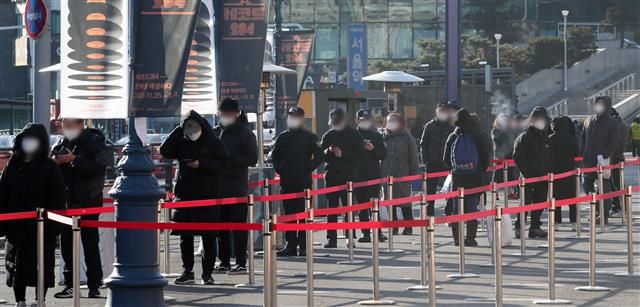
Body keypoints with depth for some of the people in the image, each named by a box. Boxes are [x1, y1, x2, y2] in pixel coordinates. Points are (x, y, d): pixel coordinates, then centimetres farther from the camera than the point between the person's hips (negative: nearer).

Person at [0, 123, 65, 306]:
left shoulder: (50, 168, -3)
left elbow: (57, 199, -6)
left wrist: (54, 225, -13)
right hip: (16, 226, 3)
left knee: (42, 265, 2)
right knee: (16, 264, 6)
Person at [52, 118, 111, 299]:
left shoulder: (95, 142, -7)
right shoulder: (62, 143, 8)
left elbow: (98, 168, -19)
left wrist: (74, 160, -23)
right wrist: (55, 162, -8)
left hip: (88, 202, -5)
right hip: (68, 202, 5)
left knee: (90, 244, -2)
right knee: (66, 243, 5)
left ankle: (94, 285, 5)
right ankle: (69, 285, 11)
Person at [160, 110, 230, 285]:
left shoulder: (214, 143, 1)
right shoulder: (181, 143, 10)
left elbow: (224, 164, -5)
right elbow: (165, 152, -3)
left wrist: (202, 164, -15)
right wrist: (178, 131, -5)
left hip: (208, 196, -3)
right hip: (185, 195, 3)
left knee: (208, 236, 1)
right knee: (185, 236, 3)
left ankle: (207, 273, 6)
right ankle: (187, 272, 10)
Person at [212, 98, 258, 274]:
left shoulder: (245, 133, -3)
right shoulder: (215, 132, 14)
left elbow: (252, 159, -8)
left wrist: (229, 159, -16)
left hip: (237, 186, -6)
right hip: (218, 185, 6)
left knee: (238, 225, -4)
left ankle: (241, 263, -3)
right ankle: (224, 261, 15)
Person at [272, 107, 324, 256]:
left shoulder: (309, 137, 0)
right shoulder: (282, 137, 13)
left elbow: (319, 156, -2)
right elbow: (274, 156, 20)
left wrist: (308, 169, -9)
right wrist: (279, 169, 5)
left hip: (304, 182, -4)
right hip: (286, 182, 4)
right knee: (288, 213, 5)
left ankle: (303, 246, -4)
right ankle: (291, 245, 9)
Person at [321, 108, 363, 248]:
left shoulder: (354, 135, 3)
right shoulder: (328, 135, 10)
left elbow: (358, 154, -4)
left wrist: (343, 154, -17)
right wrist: (328, 151, -13)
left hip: (349, 176, -2)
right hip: (331, 176, 2)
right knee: (331, 208, 0)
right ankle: (331, 238, 1)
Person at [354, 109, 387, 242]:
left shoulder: (376, 136, 7)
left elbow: (383, 155, 3)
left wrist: (373, 149, -12)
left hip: (373, 175, -2)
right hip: (358, 175, 2)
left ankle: (378, 232, -8)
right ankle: (365, 232, 5)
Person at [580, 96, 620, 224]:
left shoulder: (612, 124, -3)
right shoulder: (589, 121, 13)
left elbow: (615, 142, -9)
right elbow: (583, 138, 18)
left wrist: (604, 155, -19)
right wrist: (582, 154, 6)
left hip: (603, 160, -6)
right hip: (588, 161, 6)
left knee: (604, 188, -4)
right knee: (587, 185, 10)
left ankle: (604, 215, 0)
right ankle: (599, 210, 25)